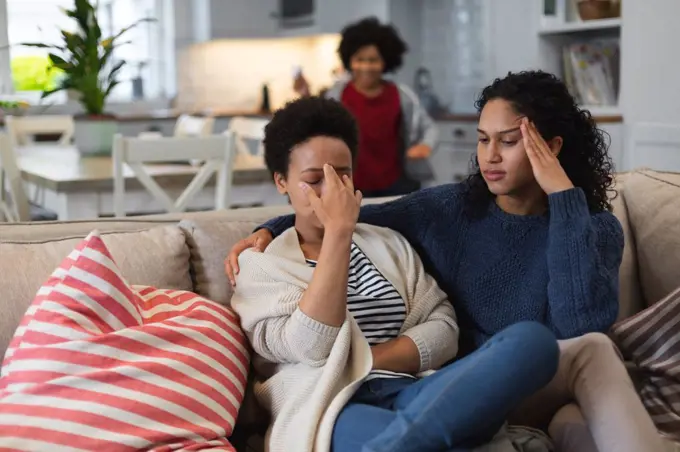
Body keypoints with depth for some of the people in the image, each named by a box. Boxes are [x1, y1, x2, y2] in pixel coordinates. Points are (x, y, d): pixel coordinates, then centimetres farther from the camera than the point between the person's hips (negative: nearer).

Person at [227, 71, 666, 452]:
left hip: (551, 387, 0)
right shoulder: (448, 208, 0)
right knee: (592, 348, -30)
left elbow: (582, 323, -23)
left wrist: (564, 196, -21)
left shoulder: (597, 228, -3)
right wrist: (272, 230, -7)